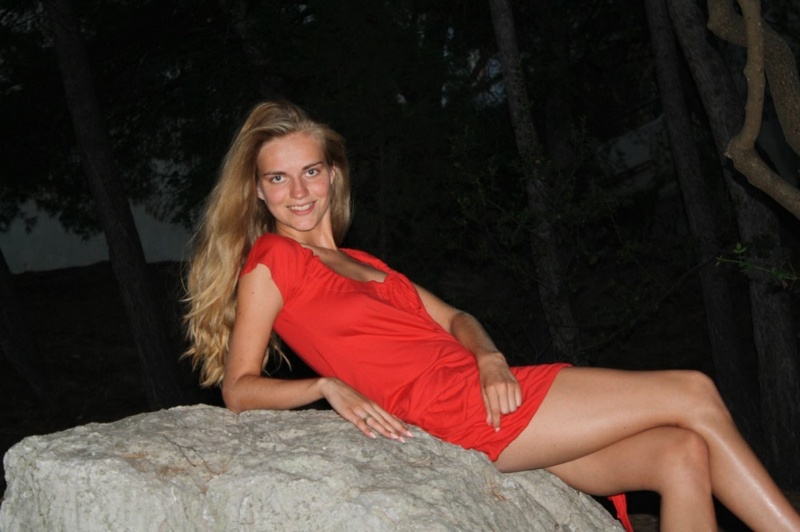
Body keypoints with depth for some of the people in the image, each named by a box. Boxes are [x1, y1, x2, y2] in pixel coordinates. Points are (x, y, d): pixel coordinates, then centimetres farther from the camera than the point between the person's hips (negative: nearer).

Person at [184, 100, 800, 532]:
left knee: (682, 457, -8)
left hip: (483, 387, 8)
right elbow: (239, 388, -3)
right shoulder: (270, 261, 3)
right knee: (696, 395, -7)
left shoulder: (362, 264, 26)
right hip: (454, 409, -8)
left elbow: (454, 318, 21)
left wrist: (490, 358, -2)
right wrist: (329, 387, -20)